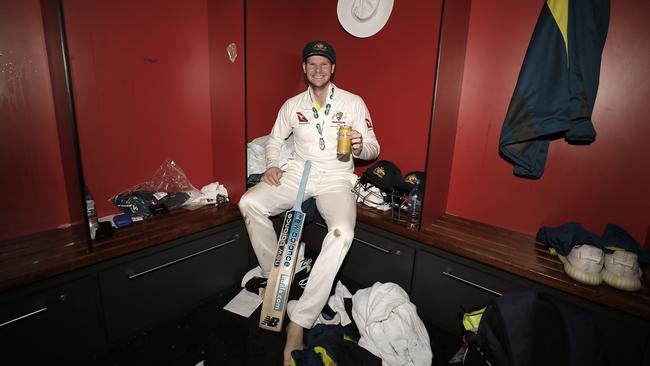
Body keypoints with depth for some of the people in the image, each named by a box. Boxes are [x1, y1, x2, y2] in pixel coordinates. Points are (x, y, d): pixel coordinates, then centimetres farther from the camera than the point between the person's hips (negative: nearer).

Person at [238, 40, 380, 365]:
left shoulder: (353, 103, 4)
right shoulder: (292, 105, 12)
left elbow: (373, 148, 4)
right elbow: (275, 138, 22)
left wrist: (361, 147, -21)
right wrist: (272, 165, 2)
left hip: (336, 178, -3)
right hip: (299, 172, 3)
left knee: (342, 232, -33)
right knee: (249, 203, -22)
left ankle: (299, 320, -22)